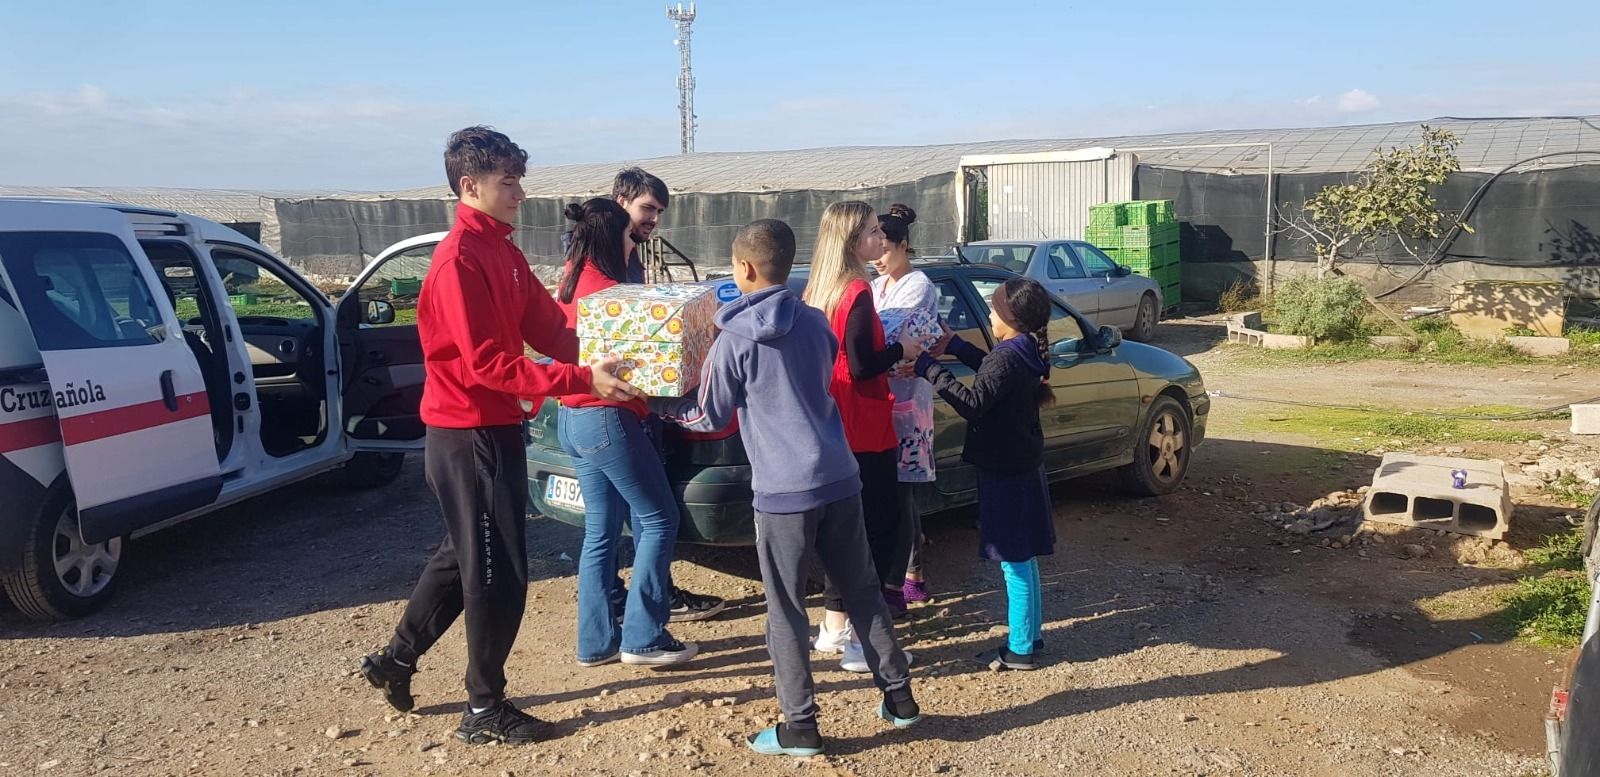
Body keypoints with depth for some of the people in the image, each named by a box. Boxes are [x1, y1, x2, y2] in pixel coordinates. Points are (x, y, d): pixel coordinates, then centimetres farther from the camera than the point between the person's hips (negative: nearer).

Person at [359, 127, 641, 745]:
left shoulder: (503, 252, 11)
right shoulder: (459, 260, -20)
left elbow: (549, 328, 7)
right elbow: (486, 364, -26)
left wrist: (602, 357, -7)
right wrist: (581, 381, -30)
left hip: (491, 430, 10)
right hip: (470, 437, -10)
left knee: (463, 556, 22)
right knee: (498, 573, 0)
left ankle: (395, 660, 38)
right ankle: (484, 710, 14)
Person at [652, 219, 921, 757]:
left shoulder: (736, 338, -7)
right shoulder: (816, 323, 10)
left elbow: (710, 416, 2)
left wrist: (655, 402, 17)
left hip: (784, 489, -6)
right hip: (841, 478, 6)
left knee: (786, 612, 5)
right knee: (863, 592, 17)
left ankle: (800, 727, 10)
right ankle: (899, 696, 24)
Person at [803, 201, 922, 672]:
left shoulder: (819, 289, 9)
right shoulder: (857, 292, -17)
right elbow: (861, 366, -21)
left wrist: (887, 353, 13)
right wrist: (900, 351, -5)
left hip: (836, 425, 9)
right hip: (864, 428, -9)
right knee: (882, 528, 0)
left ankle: (834, 628, 25)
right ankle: (857, 640, 3)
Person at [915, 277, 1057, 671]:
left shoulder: (1007, 357, -22)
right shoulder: (1028, 353, 7)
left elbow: (973, 402, -28)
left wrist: (928, 368, -25)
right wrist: (955, 346, 23)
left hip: (1006, 474, -10)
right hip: (1023, 466, 10)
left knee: (1014, 561, -1)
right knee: (1022, 557, 18)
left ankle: (1021, 649, 8)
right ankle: (1031, 633, 29)